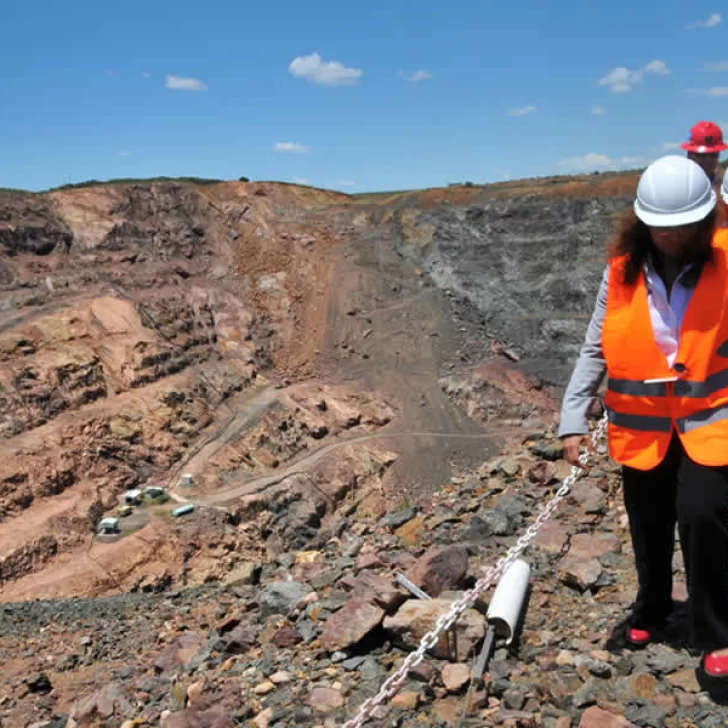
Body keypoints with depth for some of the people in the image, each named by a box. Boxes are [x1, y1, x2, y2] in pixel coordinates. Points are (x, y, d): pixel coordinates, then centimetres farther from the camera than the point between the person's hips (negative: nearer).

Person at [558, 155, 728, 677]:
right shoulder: (622, 271, -5)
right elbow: (596, 349, -1)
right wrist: (574, 419, -5)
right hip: (642, 426, 2)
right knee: (649, 527, 14)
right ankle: (651, 611, 42)